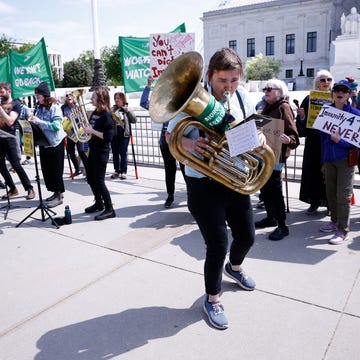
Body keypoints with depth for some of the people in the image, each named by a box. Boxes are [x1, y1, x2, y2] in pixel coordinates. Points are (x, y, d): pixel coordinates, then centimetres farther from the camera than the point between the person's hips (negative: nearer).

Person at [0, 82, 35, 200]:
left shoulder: (15, 104, -3)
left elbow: (10, 121, -16)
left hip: (10, 138, -6)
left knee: (16, 165, -8)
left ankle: (30, 189, 1)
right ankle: (12, 189, 17)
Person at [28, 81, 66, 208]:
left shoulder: (55, 107, -12)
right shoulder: (39, 108, 8)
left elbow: (56, 126, -23)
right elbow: (38, 124, 16)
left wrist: (39, 121, -26)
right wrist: (32, 120, -4)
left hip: (55, 143, -7)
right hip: (43, 142, 7)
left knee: (55, 170, -1)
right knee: (46, 169, 11)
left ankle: (59, 195, 9)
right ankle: (56, 192, 23)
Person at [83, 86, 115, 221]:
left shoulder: (106, 115, -15)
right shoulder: (94, 112, 10)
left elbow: (108, 136, -22)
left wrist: (92, 131, -22)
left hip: (102, 152, -9)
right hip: (93, 149, 9)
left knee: (99, 181, -7)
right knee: (90, 179, 16)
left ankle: (109, 209, 2)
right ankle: (99, 203, 32)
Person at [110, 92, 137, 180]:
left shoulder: (126, 109, 3)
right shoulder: (112, 109, 7)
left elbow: (134, 120, -3)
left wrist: (128, 111, -15)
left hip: (124, 135, -2)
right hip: (114, 134, 3)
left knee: (123, 153, 0)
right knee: (115, 153, 8)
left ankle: (123, 172, 7)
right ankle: (117, 171, 18)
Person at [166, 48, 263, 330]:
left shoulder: (242, 96, -1)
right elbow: (171, 136, -10)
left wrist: (258, 138, -13)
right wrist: (190, 143, -31)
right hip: (204, 185, -5)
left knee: (247, 236, 19)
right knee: (218, 245, -2)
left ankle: (234, 267, 55)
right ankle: (212, 299, 26)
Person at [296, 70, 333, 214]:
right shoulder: (309, 99, 4)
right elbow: (302, 125, 2)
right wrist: (302, 116, -17)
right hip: (314, 142, 0)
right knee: (313, 171, 4)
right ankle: (314, 202, 17)